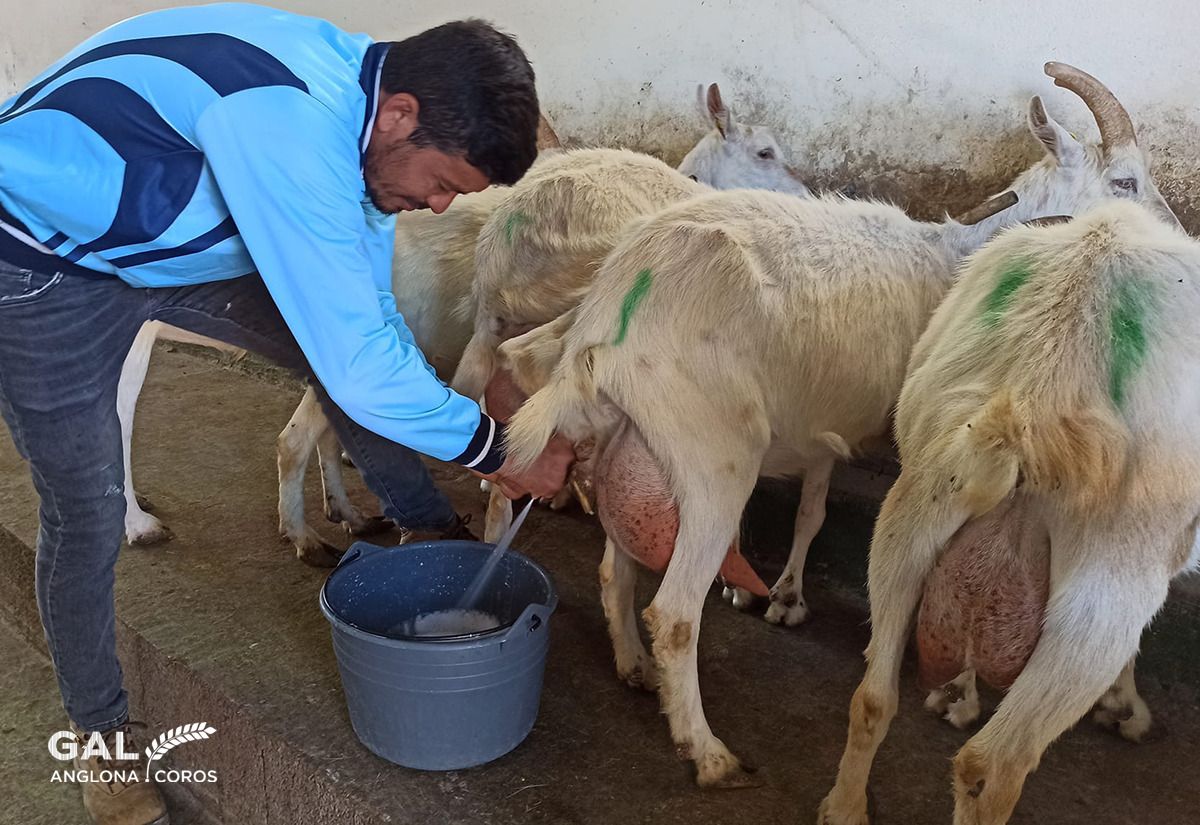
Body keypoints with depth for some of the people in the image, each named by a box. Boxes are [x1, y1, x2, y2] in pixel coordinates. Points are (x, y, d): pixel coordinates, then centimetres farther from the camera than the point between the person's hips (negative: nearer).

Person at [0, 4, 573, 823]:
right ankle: (102, 735, 23)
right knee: (87, 517, -1)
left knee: (348, 342, 2)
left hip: (172, 242, 8)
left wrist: (476, 438, -3)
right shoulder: (287, 126, -39)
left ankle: (434, 531, 24)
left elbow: (372, 318, 0)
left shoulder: (359, 110, -10)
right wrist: (499, 449, -24)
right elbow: (359, 369, -37)